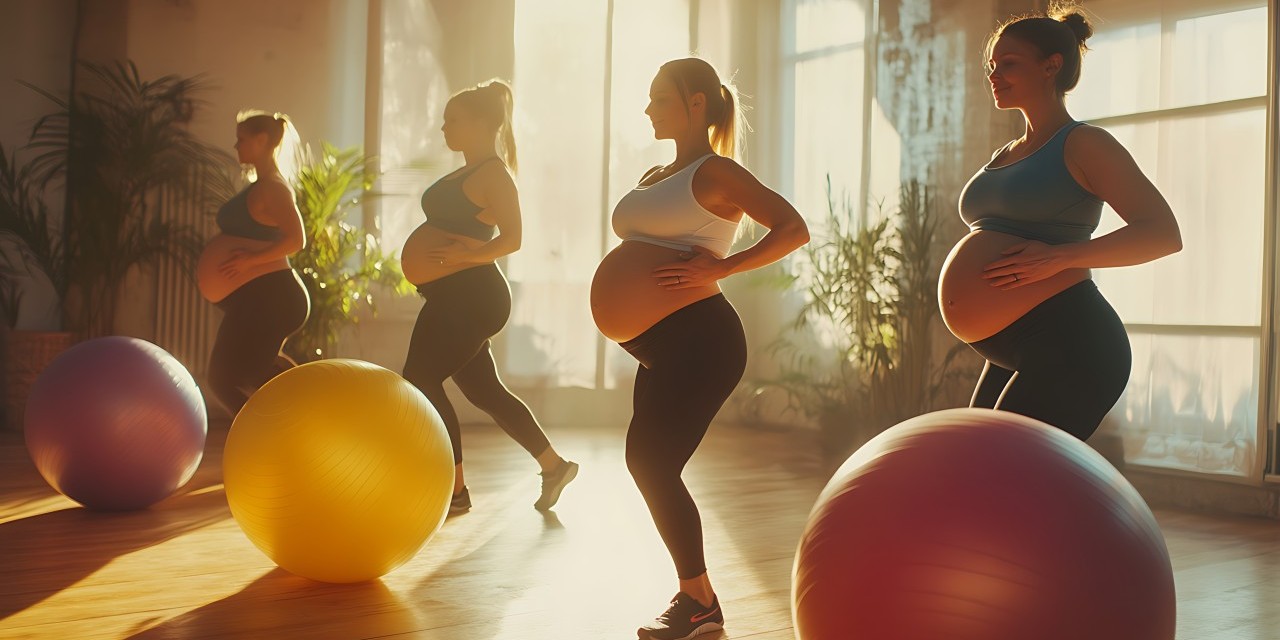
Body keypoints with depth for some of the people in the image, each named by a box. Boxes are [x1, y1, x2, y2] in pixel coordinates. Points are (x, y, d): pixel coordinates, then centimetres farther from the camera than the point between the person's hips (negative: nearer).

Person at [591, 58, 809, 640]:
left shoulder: (714, 172, -6)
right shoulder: (653, 178, 18)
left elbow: (793, 229, -15)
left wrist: (717, 268, -22)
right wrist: (619, 298, 8)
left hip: (698, 340, -9)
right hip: (661, 349, 9)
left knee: (651, 464, -11)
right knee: (648, 465, 11)